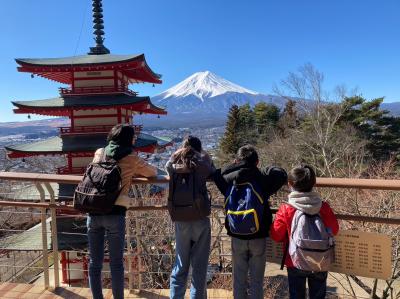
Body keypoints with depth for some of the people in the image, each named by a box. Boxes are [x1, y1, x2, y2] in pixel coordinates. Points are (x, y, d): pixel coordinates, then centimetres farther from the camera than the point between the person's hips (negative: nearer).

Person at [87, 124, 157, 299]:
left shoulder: (99, 153, 12)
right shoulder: (132, 159, 2)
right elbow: (153, 173, 16)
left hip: (93, 212, 4)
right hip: (114, 214, -4)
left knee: (94, 262, 14)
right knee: (116, 264, 8)